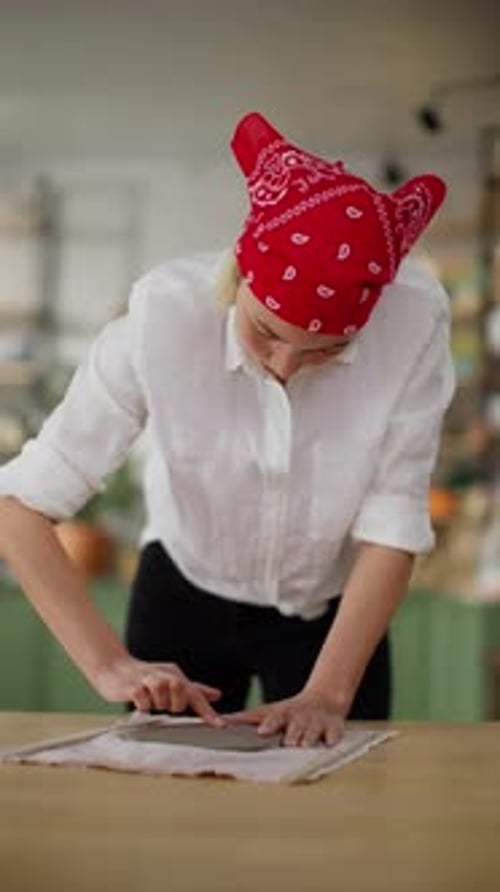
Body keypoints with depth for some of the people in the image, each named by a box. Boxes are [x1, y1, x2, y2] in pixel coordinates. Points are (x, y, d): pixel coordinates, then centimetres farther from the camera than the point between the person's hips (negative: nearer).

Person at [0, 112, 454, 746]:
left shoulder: (413, 318, -29)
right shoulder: (164, 313, -31)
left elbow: (392, 528, -23)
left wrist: (328, 694, -31)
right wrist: (109, 665, -34)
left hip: (334, 611, 0)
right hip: (183, 597, 0)